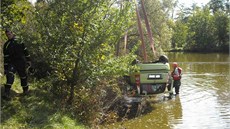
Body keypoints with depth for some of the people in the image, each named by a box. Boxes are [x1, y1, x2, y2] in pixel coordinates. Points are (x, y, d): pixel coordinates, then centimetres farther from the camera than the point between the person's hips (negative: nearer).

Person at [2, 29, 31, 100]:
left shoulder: (19, 41, 6)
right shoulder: (6, 45, 5)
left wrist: (28, 60, 7)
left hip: (21, 62, 1)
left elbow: (25, 51, 10)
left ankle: (26, 90, 31)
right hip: (12, 63, -1)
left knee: (23, 77, 7)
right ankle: (7, 93, -27)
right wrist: (5, 68, 2)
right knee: (10, 75, -22)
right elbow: (6, 57, 5)